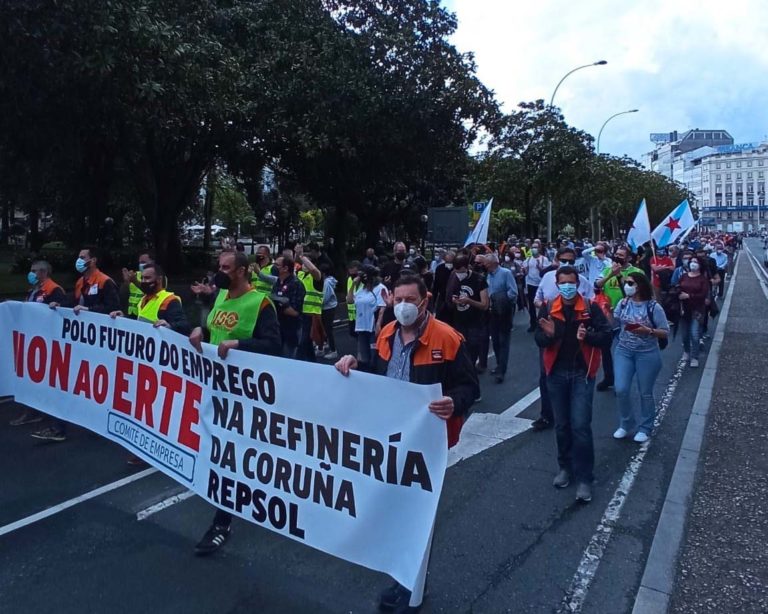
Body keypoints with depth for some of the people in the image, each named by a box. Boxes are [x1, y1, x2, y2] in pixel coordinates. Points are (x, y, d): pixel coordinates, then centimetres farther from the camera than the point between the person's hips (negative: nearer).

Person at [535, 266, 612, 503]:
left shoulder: (591, 308, -5)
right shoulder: (548, 309, 0)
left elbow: (606, 336, -7)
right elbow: (539, 341, -2)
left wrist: (588, 336, -25)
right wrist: (548, 334, -23)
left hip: (582, 373, -2)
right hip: (557, 373, 3)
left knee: (580, 425, -7)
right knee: (561, 425, 14)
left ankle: (584, 478, 4)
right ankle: (565, 467, 31)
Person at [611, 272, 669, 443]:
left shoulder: (654, 307, -11)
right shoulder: (622, 303, 0)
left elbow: (665, 333, -9)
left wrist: (648, 331, -24)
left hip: (647, 354, -3)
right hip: (623, 351, 3)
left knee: (645, 393, 10)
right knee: (621, 390, -3)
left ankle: (645, 428, 27)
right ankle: (626, 423, 20)